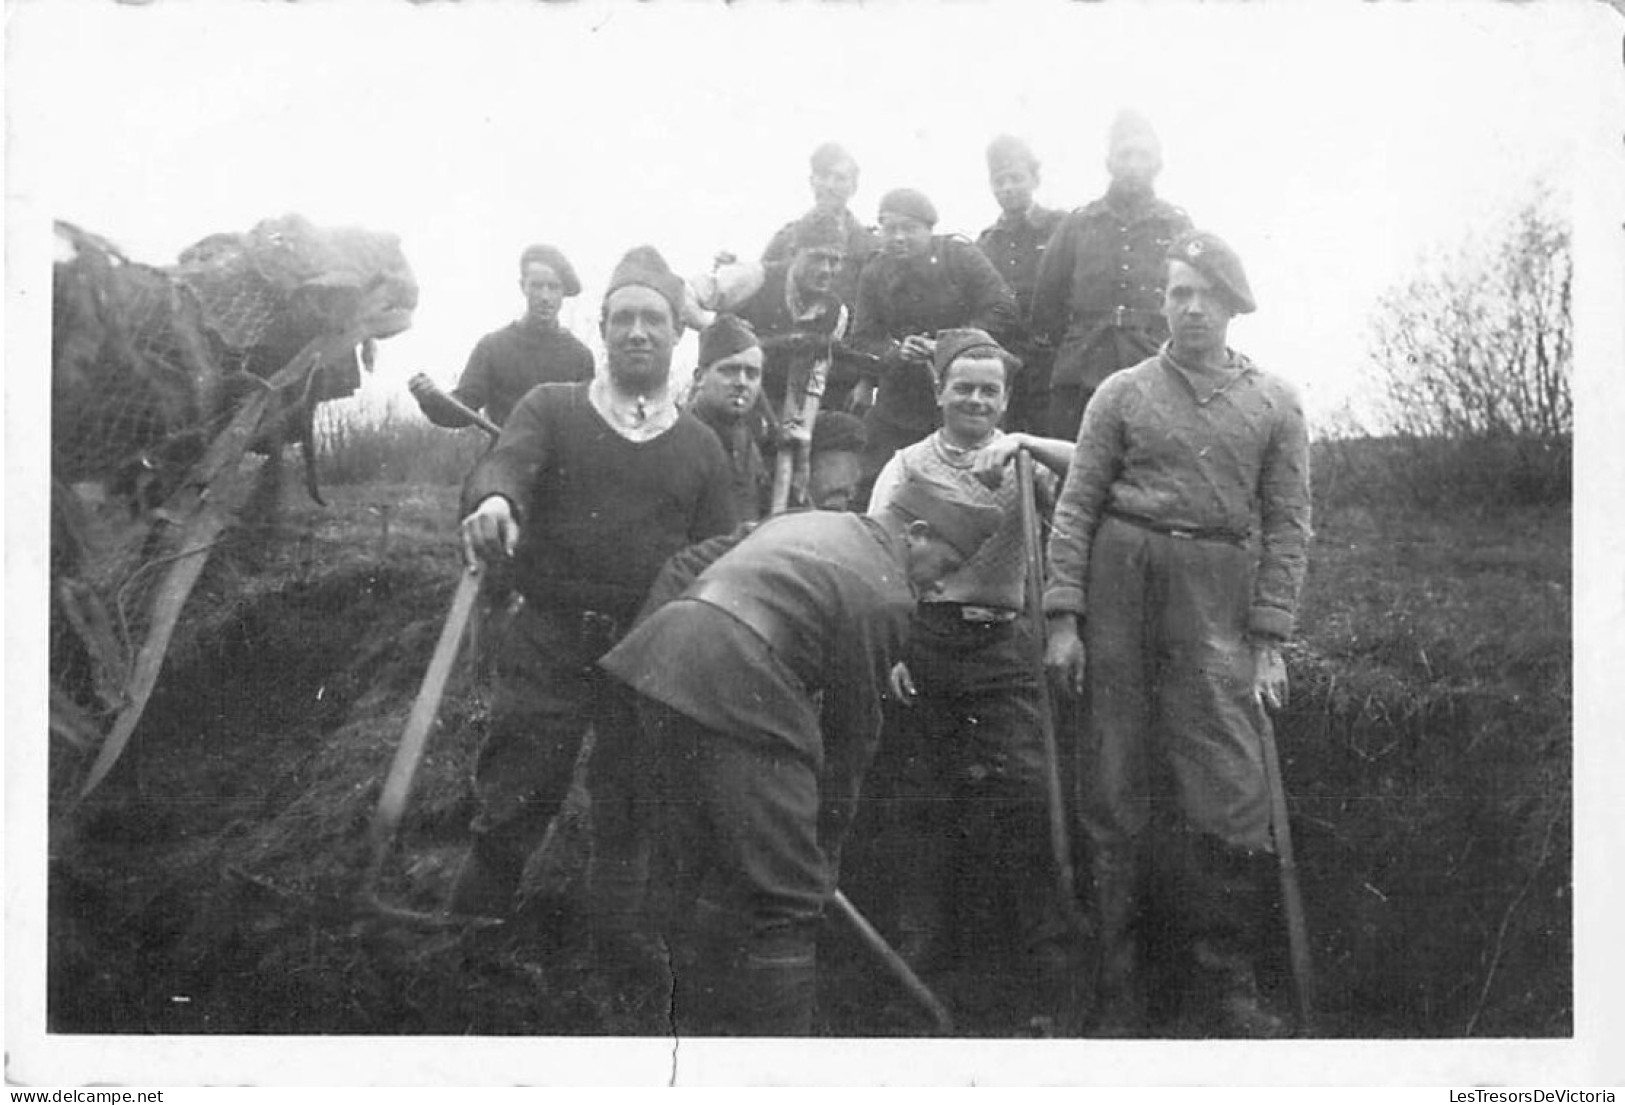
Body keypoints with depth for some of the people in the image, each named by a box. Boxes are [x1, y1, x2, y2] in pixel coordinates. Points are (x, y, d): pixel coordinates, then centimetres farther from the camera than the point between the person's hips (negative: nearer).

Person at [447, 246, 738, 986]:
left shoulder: (700, 445, 12)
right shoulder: (552, 409, 7)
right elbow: (505, 462, -13)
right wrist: (493, 500, -38)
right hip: (546, 645, -1)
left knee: (627, 818, 8)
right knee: (512, 806, -2)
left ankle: (617, 960, 22)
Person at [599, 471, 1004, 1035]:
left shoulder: (802, 522, 25)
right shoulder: (885, 595, 1)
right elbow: (851, 735, 5)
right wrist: (826, 856, 16)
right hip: (739, 693, -9)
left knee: (688, 872, 20)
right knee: (784, 901, 0)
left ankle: (700, 1024, 33)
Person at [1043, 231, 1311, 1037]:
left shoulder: (1275, 403, 9)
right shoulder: (1123, 393, 7)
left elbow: (1287, 524, 7)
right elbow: (1076, 507, 5)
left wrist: (1269, 639, 0)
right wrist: (1063, 617, -3)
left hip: (1218, 603, 0)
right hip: (1120, 584, 0)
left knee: (1230, 791, -4)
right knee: (1115, 788, 4)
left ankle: (1230, 983, 11)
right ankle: (1116, 982, 16)